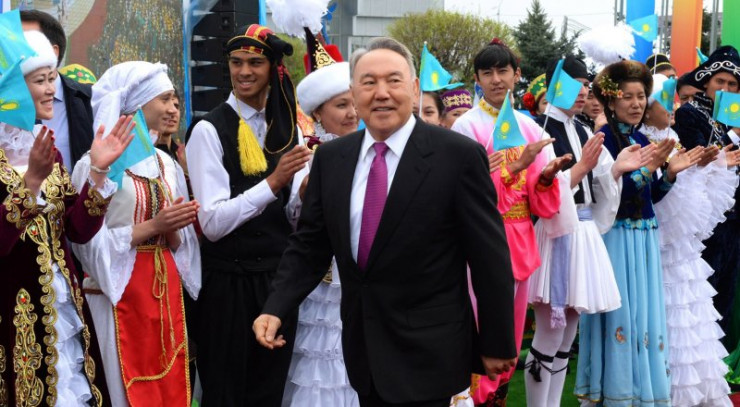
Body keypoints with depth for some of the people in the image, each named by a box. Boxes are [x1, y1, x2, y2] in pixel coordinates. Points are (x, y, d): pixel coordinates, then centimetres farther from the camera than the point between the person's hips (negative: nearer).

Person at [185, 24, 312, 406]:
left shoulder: (285, 127, 7)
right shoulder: (210, 129, -9)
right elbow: (212, 223, -17)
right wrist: (272, 183, -24)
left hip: (279, 277, 5)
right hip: (229, 281, -5)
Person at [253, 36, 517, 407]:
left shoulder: (459, 156, -12)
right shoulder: (330, 158, 3)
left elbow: (489, 257, -8)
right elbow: (309, 245, 7)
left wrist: (497, 344, -4)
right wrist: (276, 308, -7)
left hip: (427, 352, -5)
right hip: (361, 347, 5)